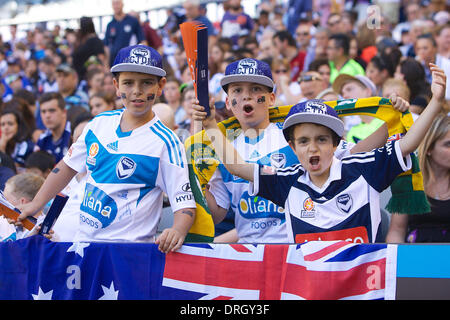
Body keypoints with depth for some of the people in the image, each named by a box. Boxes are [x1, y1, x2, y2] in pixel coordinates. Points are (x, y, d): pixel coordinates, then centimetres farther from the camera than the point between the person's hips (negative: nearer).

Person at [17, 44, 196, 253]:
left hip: (129, 250, -5)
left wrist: (177, 231, -31)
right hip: (83, 242, 5)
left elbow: (185, 204, -11)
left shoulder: (164, 142, -8)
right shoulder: (99, 124, 9)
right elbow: (68, 165, 25)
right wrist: (35, 204, 24)